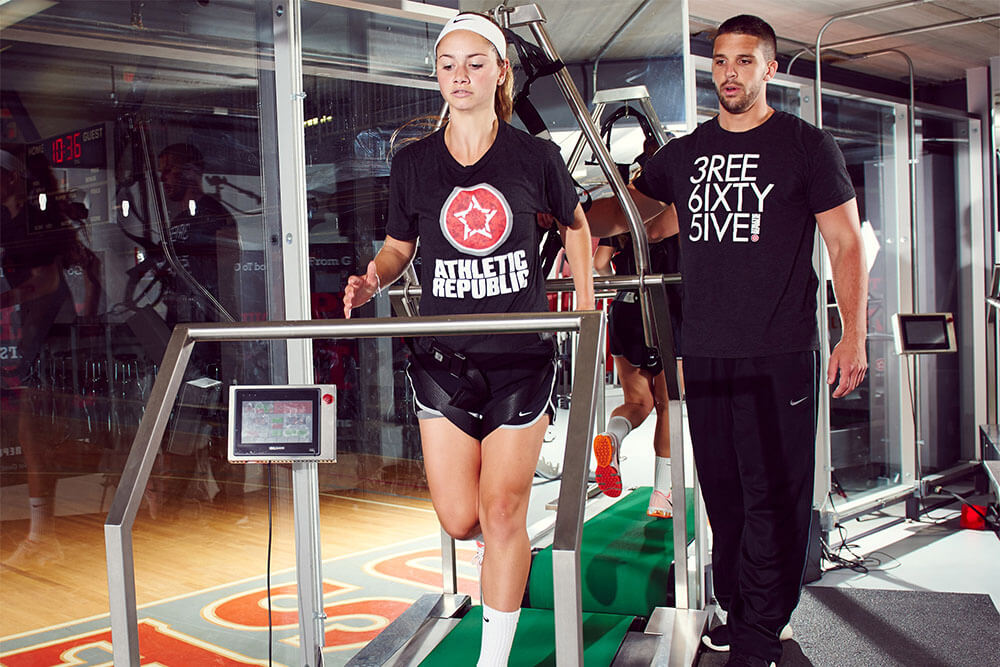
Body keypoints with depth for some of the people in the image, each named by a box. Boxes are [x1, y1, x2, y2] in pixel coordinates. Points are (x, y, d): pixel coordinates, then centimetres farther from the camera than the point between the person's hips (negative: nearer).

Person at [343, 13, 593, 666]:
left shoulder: (535, 156, 0)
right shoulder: (413, 163, 3)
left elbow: (575, 224, 17)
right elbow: (399, 246, 13)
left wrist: (585, 303, 10)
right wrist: (372, 279, -8)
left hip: (521, 352, -1)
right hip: (444, 355, 2)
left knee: (502, 514, 0)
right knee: (459, 519, 1)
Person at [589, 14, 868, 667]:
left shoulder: (807, 146, 3)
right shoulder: (685, 154, 14)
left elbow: (847, 244, 2)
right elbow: (627, 204, 24)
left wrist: (853, 338, -5)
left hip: (780, 356, -4)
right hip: (705, 355, 4)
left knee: (773, 498, -4)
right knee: (724, 496, 10)